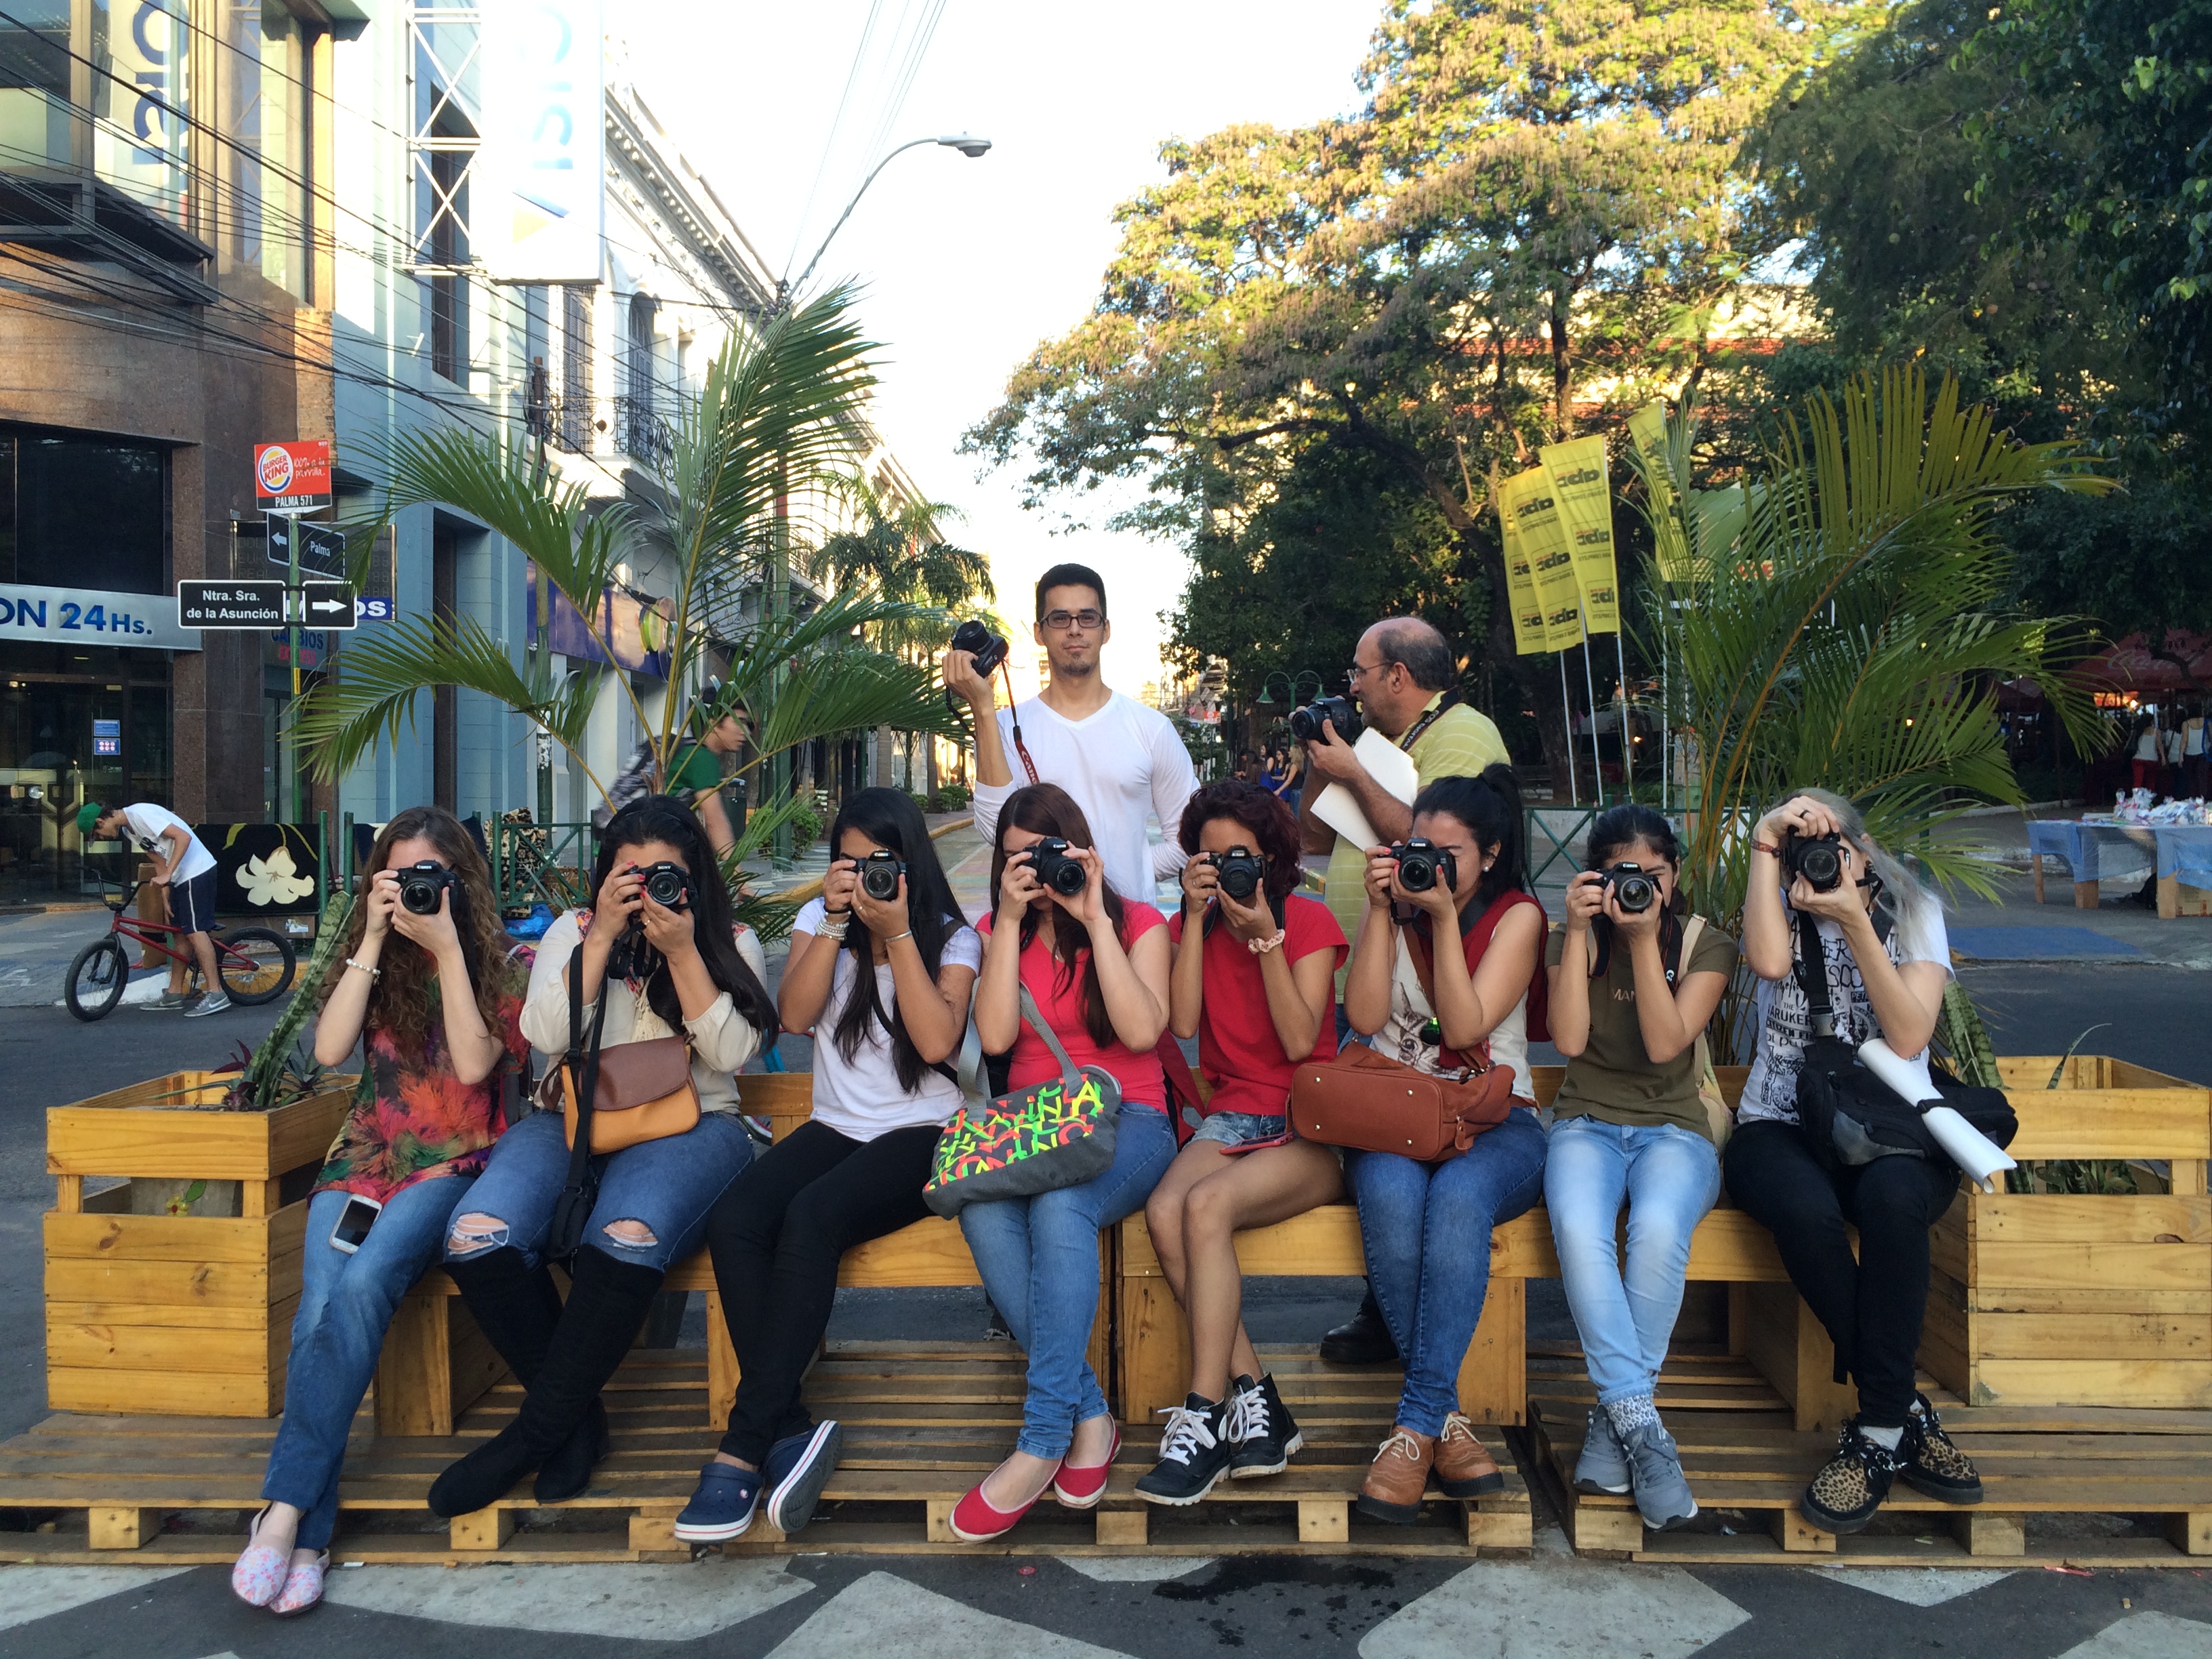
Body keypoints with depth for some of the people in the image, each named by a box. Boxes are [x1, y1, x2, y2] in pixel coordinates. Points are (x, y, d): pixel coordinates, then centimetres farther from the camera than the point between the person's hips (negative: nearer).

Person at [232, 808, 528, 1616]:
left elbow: (474, 1064, -13)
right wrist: (375, 939, -8)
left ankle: (287, 1509, -26)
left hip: (452, 1162, -3)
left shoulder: (500, 966, 2)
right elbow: (330, 1048, -5)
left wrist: (446, 946, -15)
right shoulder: (376, 961, 11)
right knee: (321, 1301, -25)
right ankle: (308, 1532, -22)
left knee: (363, 1285, -31)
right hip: (365, 1156, 3)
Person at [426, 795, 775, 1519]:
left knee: (627, 1236, -37)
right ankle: (578, 1418, -9)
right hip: (573, 1121, 2)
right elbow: (549, 1036, -2)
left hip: (687, 1127, -2)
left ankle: (535, 1432, -16)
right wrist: (604, 935, -9)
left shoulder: (727, 943, 10)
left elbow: (730, 1053, -3)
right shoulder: (573, 931, 14)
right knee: (476, 1237, -29)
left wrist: (682, 951, -10)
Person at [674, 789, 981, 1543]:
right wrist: (835, 922, -11)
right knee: (732, 1222, -27)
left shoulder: (953, 938, 3)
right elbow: (793, 1015, -3)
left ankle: (746, 1446, -27)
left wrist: (896, 933, -15)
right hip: (835, 1128, 4)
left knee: (812, 1216, -32)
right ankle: (789, 1430, -23)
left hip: (920, 1135, -4)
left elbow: (938, 1042, -13)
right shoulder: (819, 919, 13)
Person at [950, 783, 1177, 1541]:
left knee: (1061, 1205, -37)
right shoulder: (997, 931, 14)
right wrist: (1010, 920, -6)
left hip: (1128, 1121, -2)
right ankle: (1089, 1415, -24)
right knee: (982, 1210, -33)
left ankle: (1041, 1441, -31)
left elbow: (1141, 1031, -12)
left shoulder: (1137, 922, 7)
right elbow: (995, 1037, -3)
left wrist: (1094, 918, -11)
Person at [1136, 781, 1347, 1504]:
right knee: (1164, 1210, -29)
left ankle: (1204, 1418, -25)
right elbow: (1183, 1023, -6)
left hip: (1309, 1127, -4)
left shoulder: (1310, 921, 1)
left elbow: (1300, 1042, -10)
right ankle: (1256, 1400, -21)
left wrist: (1266, 937, -16)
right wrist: (1196, 919, -9)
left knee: (1208, 1204, -33)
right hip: (1231, 1115, 4)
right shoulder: (1191, 925, 12)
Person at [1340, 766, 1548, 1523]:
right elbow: (1364, 1016, -4)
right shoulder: (1393, 906, 12)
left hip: (1494, 1119, -1)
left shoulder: (1517, 915, 4)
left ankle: (1416, 1424, -32)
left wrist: (1444, 918, -14)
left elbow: (1465, 1027, -9)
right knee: (1390, 1197, -35)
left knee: (1458, 1196, -37)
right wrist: (1381, 909, -8)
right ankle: (1446, 1414, -24)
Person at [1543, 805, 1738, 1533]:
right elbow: (1569, 1039, -10)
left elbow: (1665, 1045, -11)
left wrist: (1643, 940, -16)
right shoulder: (1574, 939, 7)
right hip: (1587, 1123, 1)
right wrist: (1579, 933, -13)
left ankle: (1616, 1416, -21)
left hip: (1673, 1129, 0)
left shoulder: (1706, 945, 4)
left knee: (1658, 1231, -36)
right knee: (1579, 1230, -35)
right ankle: (1642, 1423, -29)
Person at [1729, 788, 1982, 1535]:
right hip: (1782, 1128, 0)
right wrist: (1764, 845, -17)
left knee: (1892, 1196, -37)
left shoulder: (1914, 913, 4)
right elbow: (1770, 961, -21)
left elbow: (1909, 1038, -11)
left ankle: (1879, 1429, -24)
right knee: (1805, 1209, -36)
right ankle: (1907, 1413, -18)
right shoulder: (1780, 910, 6)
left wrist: (1854, 920, -17)